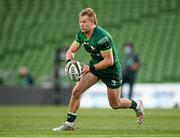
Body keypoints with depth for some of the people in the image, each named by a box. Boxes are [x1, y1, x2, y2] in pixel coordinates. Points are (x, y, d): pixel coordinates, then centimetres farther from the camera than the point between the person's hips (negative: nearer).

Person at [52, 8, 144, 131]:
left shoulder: (102, 37, -31)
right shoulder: (81, 35, -8)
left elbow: (109, 61, -29)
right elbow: (71, 50, 0)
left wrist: (90, 68, -29)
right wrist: (69, 61, -22)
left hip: (111, 70, -6)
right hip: (94, 66, 7)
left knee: (115, 104, 6)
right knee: (76, 91, -9)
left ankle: (136, 105, 36)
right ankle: (69, 123, 0)